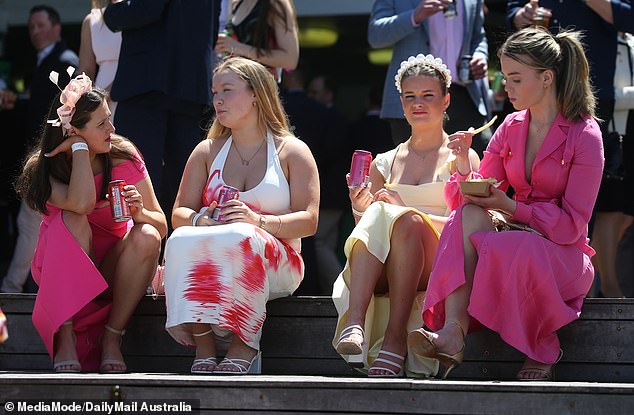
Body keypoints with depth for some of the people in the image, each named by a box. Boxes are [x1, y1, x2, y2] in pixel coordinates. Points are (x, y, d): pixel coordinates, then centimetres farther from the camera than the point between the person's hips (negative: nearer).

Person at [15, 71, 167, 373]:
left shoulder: (124, 157, -7)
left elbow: (162, 226, -5)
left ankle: (112, 339, -20)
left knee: (147, 236, -29)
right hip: (61, 272, -2)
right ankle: (65, 339, -33)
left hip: (112, 265, 2)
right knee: (73, 220, -32)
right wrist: (80, 148, -24)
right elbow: (82, 204, -34)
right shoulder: (42, 169, -13)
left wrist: (140, 212, -28)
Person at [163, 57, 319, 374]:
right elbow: (179, 215, 12)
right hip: (208, 268, 3)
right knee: (182, 241, -32)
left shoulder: (292, 152, 8)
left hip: (278, 262, -3)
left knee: (240, 238, -38)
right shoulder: (207, 152, 19)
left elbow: (308, 221, -3)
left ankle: (244, 345, -30)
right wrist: (200, 220, -14)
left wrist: (258, 220, -21)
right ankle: (203, 348, -34)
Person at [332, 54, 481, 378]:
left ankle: (395, 337, -40)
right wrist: (359, 210, -4)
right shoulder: (384, 164, 23)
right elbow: (366, 230, 19)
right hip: (384, 274, 2)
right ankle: (355, 322, -48)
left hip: (441, 268, -2)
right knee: (377, 213, -29)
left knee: (404, 221, -33)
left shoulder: (462, 159, 13)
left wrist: (406, 211, -13)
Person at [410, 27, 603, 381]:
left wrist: (510, 207, -20)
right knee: (469, 215, -26)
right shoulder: (511, 129, 10)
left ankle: (543, 351, -13)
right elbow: (475, 196, 9)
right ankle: (453, 331, -43)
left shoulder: (584, 136, -7)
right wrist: (464, 165, -10)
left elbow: (572, 224, -11)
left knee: (514, 249, -37)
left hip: (564, 254, -5)